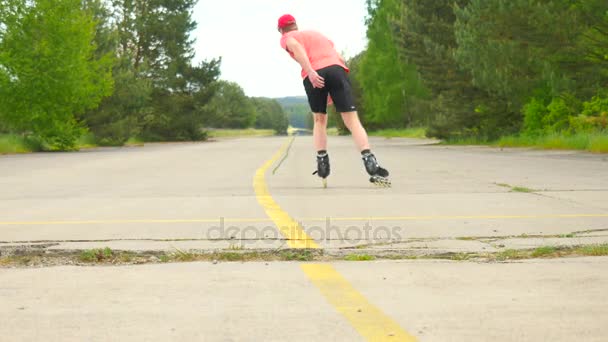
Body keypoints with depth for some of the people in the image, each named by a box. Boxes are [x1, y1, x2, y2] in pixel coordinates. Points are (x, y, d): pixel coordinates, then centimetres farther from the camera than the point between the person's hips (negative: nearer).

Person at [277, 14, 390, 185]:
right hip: (337, 68, 3)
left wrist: (310, 71, -16)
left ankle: (322, 165, 10)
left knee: (319, 120, 19)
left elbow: (295, 46, -4)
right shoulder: (316, 33, 38)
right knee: (352, 121, -5)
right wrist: (334, 92, 32)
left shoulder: (286, 37, 22)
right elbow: (339, 58, 30)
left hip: (313, 75, -2)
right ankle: (371, 164, -22)